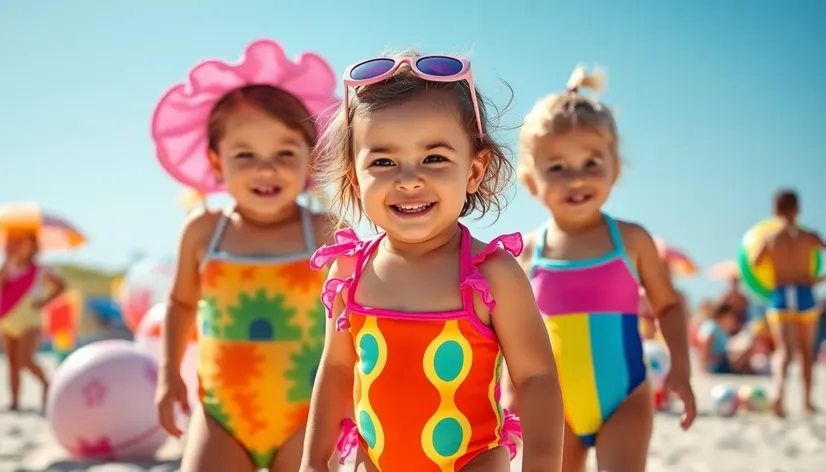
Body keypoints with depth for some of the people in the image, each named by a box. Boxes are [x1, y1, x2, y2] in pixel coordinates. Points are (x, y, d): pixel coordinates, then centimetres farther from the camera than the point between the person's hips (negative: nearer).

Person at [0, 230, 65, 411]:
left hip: (30, 323, -4)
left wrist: (45, 301, -7)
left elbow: (61, 285, 2)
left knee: (25, 359, -19)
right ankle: (15, 401, 8)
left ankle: (46, 385, 1)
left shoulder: (40, 271, -2)